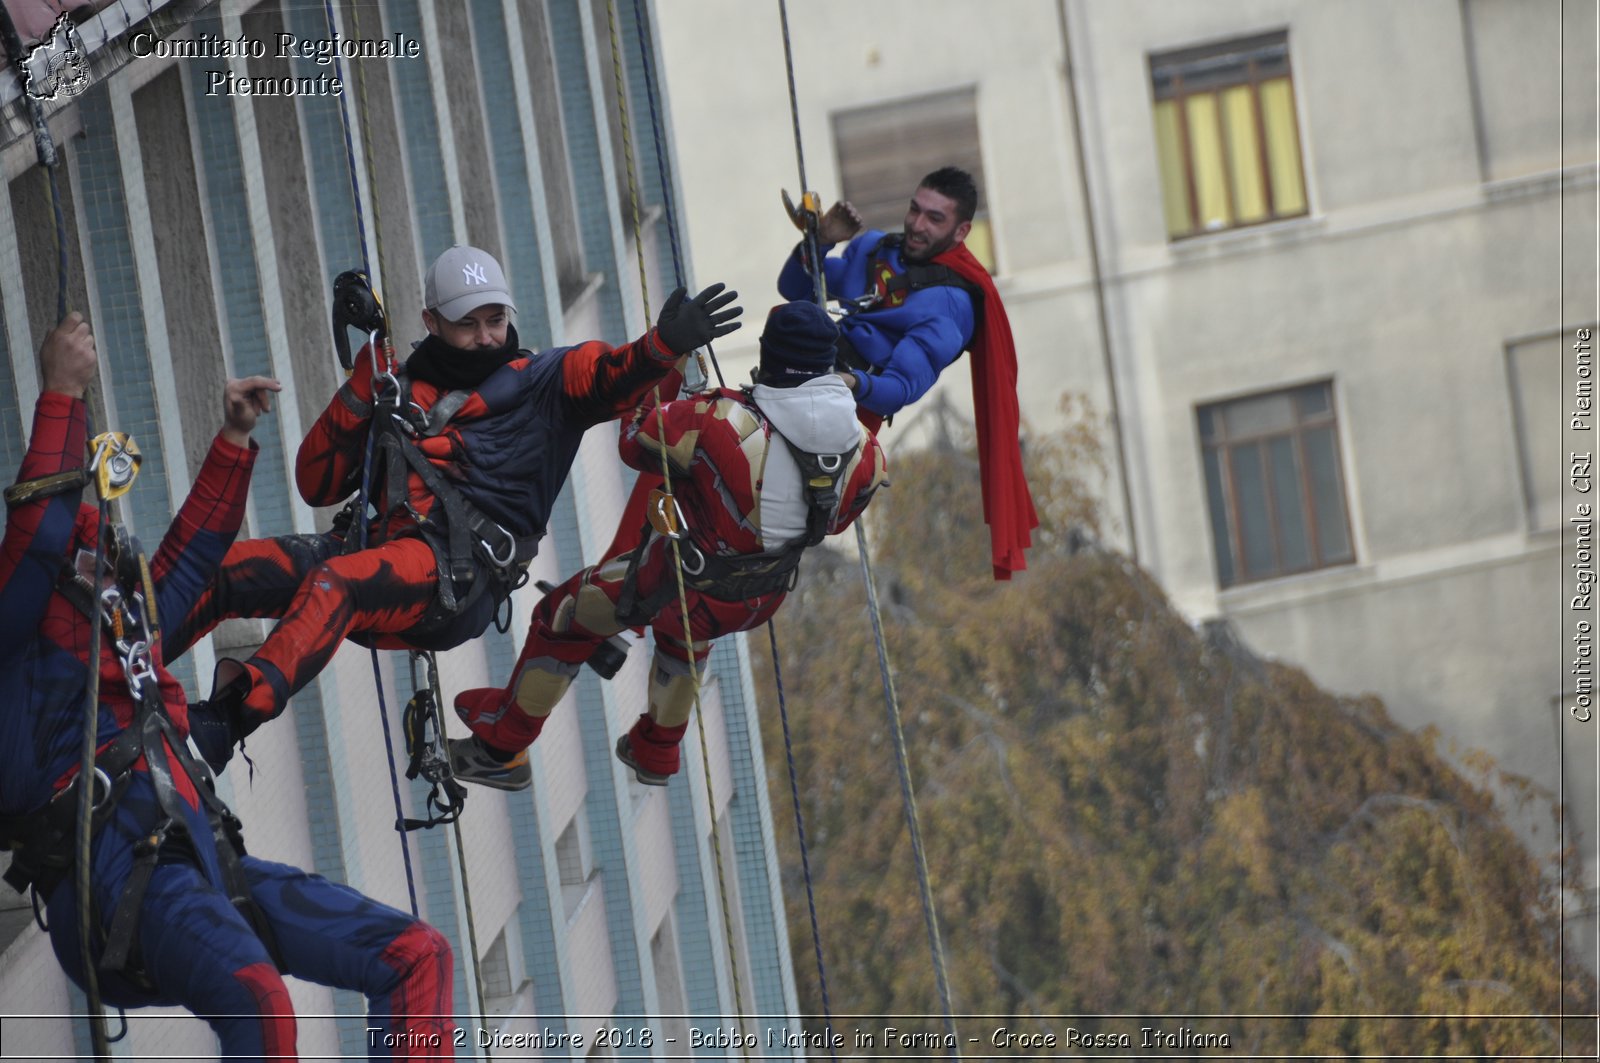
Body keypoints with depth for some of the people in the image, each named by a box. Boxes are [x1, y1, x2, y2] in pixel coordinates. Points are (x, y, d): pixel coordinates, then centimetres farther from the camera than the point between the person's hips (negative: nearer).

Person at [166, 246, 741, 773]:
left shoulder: (543, 381, 15)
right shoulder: (401, 393, 25)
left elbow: (610, 375, -6)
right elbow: (317, 484, 20)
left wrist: (664, 342, -28)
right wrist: (360, 396, 7)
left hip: (457, 575, -6)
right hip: (373, 545, 6)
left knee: (335, 582, -35)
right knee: (220, 571, -13)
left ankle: (225, 721, -49)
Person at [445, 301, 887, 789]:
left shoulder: (722, 422, -34)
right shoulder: (864, 449, -17)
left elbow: (636, 440, -16)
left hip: (680, 582, -5)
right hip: (763, 601, 5)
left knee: (562, 618, 20)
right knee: (687, 633, 40)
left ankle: (500, 750, 35)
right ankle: (656, 755, 57)